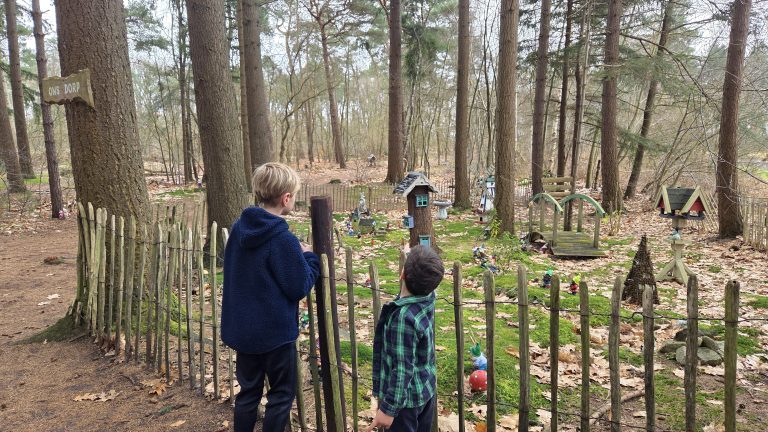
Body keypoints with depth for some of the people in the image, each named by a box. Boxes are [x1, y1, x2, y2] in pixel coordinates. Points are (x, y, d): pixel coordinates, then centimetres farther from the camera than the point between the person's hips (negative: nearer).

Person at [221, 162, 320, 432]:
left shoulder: (238, 229, 0)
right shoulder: (283, 239, -22)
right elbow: (300, 288, -17)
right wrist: (310, 257, -2)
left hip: (242, 328, 7)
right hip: (275, 331, -7)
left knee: (248, 391, 20)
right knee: (281, 394, 12)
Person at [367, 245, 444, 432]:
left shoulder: (403, 318, -32)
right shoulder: (428, 298, -10)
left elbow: (402, 369, -27)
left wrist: (388, 408, -21)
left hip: (405, 397, -8)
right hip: (427, 390, 8)